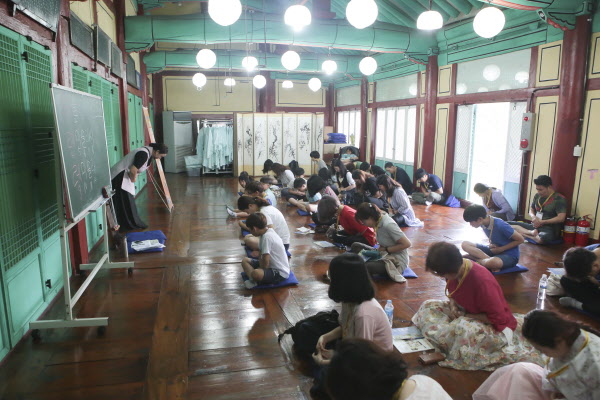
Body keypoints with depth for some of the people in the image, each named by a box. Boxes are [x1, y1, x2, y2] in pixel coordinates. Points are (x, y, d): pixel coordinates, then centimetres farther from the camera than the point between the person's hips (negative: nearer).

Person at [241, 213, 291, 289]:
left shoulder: (266, 237, -24)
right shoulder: (269, 231, 5)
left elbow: (265, 263, -24)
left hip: (280, 273, -11)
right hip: (273, 265, 11)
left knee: (256, 274, -39)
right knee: (245, 260, 10)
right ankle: (254, 280, -11)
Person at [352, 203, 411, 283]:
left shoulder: (388, 225, -24)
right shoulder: (379, 220, 0)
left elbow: (407, 243, -23)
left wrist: (386, 249, -17)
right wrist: (379, 249, -8)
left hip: (397, 261, -10)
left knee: (366, 267, -34)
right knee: (355, 246, 3)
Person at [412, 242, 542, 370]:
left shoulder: (482, 281, -33)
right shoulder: (454, 270, -10)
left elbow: (498, 318, -25)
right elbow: (453, 297, 12)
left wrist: (465, 316, -20)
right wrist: (453, 306, -11)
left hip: (494, 325, -8)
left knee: (464, 329, -41)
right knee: (428, 306, -7)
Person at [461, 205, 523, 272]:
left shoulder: (500, 225, -26)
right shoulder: (484, 224, -4)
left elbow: (521, 239, -16)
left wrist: (500, 249, -16)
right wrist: (491, 244, -4)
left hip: (510, 255, -8)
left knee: (493, 263, -44)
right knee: (465, 244, -10)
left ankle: (478, 259, -15)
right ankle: (489, 259, -21)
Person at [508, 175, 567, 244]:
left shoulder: (559, 199, -9)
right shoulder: (537, 196, 11)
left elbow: (561, 218, -18)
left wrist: (542, 222, -15)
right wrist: (533, 216, -2)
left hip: (549, 230, -7)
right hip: (534, 226, 7)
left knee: (541, 239, -46)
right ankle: (531, 233, -17)